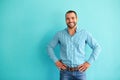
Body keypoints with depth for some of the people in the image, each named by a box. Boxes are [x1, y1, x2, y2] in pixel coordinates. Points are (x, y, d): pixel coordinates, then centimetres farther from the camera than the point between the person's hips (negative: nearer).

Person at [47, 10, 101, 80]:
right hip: (65, 71, 1)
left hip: (80, 71, 0)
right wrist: (56, 61, 1)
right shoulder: (59, 34, 2)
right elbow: (50, 47, 11)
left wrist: (89, 62, -3)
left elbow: (97, 47, 4)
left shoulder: (85, 33, 0)